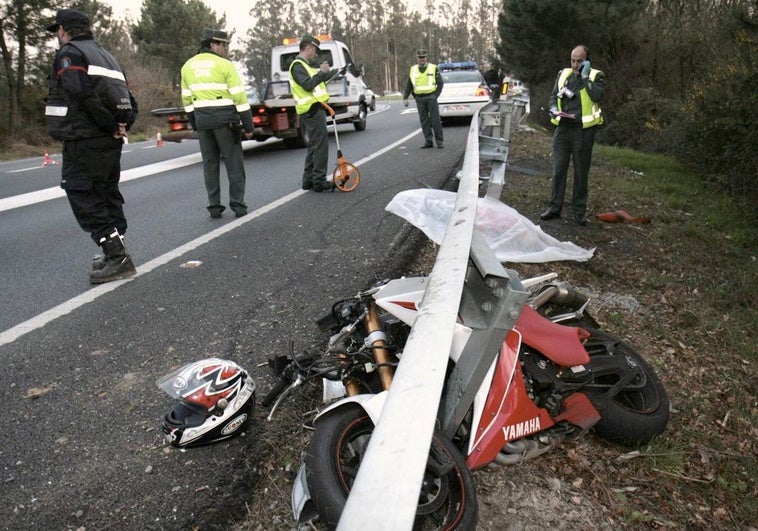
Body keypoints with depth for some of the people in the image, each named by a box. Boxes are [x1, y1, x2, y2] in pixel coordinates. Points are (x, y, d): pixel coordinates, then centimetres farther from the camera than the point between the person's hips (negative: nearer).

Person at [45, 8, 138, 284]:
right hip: (110, 143, 9)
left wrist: (111, 125, -14)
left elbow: (86, 95, -22)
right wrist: (121, 126, 5)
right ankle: (115, 254, 22)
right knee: (107, 196, 15)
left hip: (83, 142, -9)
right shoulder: (104, 55, 20)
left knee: (86, 201, -5)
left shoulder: (69, 53, -7)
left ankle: (118, 258, -11)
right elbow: (129, 100, 15)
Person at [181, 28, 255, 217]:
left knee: (210, 163, 11)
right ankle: (238, 205, 2)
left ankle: (214, 206, 11)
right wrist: (248, 125, -6)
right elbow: (239, 96, -10)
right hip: (224, 118, -5)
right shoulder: (225, 65, -7)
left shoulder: (188, 66, 11)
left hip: (202, 119, 5)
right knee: (234, 162, 2)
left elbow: (187, 98, 12)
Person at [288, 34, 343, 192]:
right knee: (320, 145, -11)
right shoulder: (297, 65, -10)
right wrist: (322, 72, -15)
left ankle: (309, 180, 18)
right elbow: (308, 85, -23)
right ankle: (319, 181, -10)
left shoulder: (306, 65, 21)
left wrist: (337, 72, 35)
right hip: (312, 110, -11)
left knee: (314, 146, 13)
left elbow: (318, 80, 31)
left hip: (314, 110, 11)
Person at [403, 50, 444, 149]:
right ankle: (428, 141, 10)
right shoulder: (413, 70, 9)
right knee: (424, 121, 4)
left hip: (431, 97, -3)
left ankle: (440, 141, 2)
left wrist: (435, 96, -7)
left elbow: (440, 84, 3)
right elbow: (409, 85, 13)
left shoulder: (433, 68, 2)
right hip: (419, 99, 3)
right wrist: (405, 98, 3)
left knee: (435, 120, -5)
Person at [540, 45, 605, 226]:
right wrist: (554, 109, -5)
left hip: (583, 130, -2)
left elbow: (598, 96, -14)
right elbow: (554, 96, 15)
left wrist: (585, 77, -13)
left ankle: (579, 211, 13)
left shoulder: (596, 75, 2)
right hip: (563, 128, 3)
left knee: (581, 172, 5)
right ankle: (554, 207, 10)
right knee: (558, 169, 2)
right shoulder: (563, 74, 12)